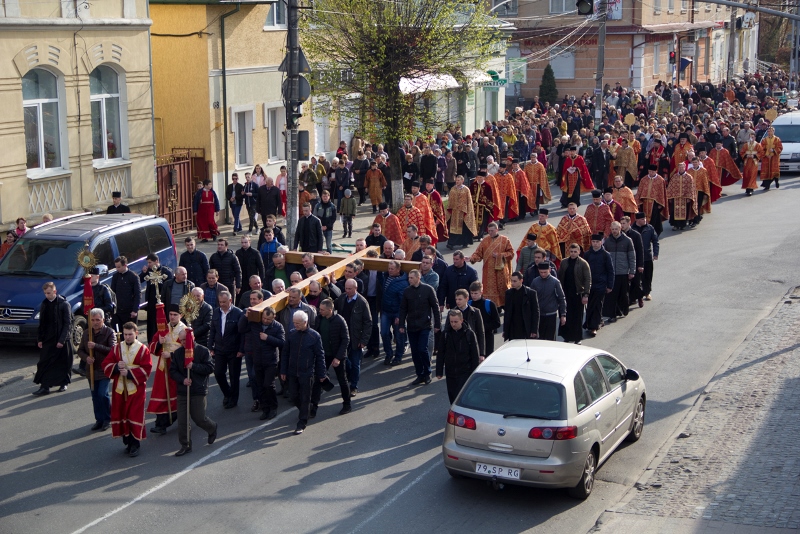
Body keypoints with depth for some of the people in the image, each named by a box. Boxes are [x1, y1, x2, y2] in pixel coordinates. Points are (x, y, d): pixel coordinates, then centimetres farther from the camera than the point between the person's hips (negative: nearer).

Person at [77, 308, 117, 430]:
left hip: (104, 369, -5)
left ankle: (108, 419, 8)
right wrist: (86, 358, -12)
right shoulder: (86, 333, 5)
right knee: (95, 396, 10)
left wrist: (96, 346, -27)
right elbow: (80, 350, 10)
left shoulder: (109, 332, -10)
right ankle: (99, 420, 22)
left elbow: (113, 350, -20)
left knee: (103, 394, -11)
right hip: (91, 370, 5)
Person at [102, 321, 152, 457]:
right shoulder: (117, 348, 7)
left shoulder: (143, 349, -3)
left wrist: (129, 373, -19)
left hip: (136, 389, -3)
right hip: (119, 388, 4)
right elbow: (106, 365, 3)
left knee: (135, 416, -3)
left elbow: (146, 369, -10)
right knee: (121, 415, 7)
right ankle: (127, 442, 20)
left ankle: (135, 444, 7)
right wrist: (116, 367, -16)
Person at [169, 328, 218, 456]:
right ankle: (185, 445, 14)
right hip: (182, 391, 4)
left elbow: (210, 368, -9)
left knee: (199, 418, -1)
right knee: (182, 420, 2)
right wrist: (182, 380, -13)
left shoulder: (202, 351, -5)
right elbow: (172, 371, 5)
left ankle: (213, 428, 32)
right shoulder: (177, 353, 5)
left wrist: (193, 366, -19)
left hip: (198, 391, -4)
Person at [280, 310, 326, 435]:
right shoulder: (291, 334, 1)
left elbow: (320, 356, -3)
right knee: (293, 398, 10)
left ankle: (302, 423, 12)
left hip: (307, 374, -4)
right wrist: (283, 371, 5)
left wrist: (321, 374, -1)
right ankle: (304, 411, 38)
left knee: (305, 399, 3)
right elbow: (285, 354, 8)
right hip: (292, 373, 4)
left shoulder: (314, 336, -9)